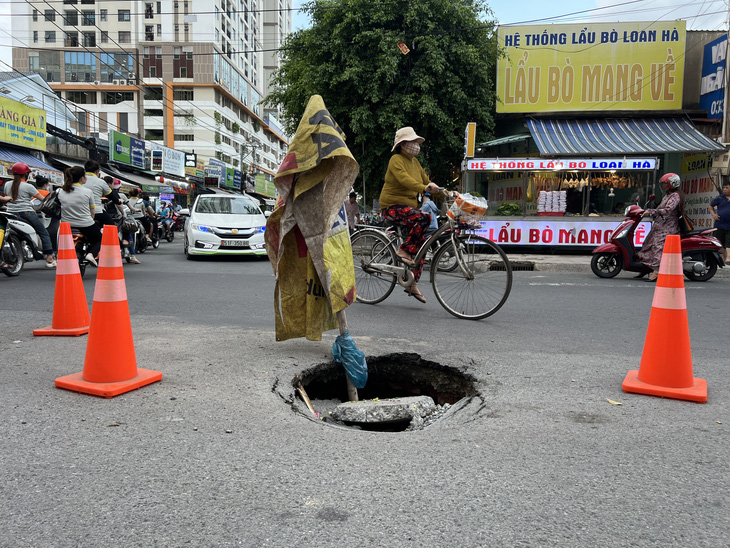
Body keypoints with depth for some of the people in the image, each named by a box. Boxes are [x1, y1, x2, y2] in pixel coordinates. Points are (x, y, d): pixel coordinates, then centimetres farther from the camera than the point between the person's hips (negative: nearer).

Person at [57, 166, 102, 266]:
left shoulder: (61, 192, 6)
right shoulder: (87, 191, -6)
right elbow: (92, 213, 1)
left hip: (66, 226, 5)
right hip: (85, 225, -5)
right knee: (99, 239, 19)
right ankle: (91, 254, -11)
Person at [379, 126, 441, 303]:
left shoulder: (415, 162, 16)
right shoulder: (396, 160, -9)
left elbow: (426, 182, 14)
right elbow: (404, 179, -27)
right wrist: (423, 188, -43)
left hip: (409, 206, 8)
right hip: (393, 206, -8)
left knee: (421, 242, 1)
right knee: (424, 217, -32)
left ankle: (413, 285, 9)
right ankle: (403, 250, -17)